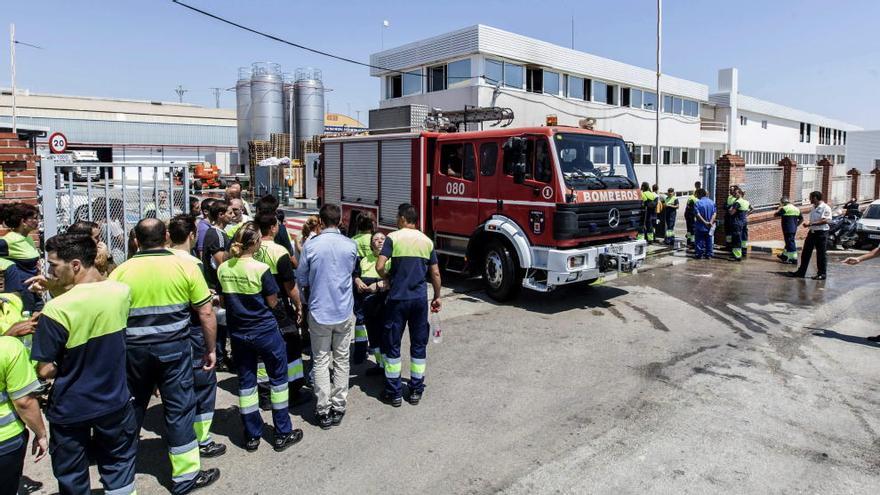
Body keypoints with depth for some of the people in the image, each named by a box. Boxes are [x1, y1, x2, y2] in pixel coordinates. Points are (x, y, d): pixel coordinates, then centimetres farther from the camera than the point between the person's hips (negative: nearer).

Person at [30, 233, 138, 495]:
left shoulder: (56, 310, -25)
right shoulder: (122, 291, -12)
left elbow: (45, 371, -18)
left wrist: (65, 370, 3)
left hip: (71, 410, -3)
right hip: (114, 402, 4)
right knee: (118, 464, 23)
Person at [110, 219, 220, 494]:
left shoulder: (121, 272, -2)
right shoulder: (186, 267, -7)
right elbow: (206, 314, -6)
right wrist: (211, 349, 5)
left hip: (133, 350, 2)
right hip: (174, 348, -2)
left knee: (131, 408, 20)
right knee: (179, 409, 7)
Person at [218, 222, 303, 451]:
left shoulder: (223, 269, -3)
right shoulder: (261, 269, -18)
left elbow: (224, 301, 6)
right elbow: (272, 303, -10)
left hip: (238, 333, 5)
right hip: (265, 331, -5)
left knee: (245, 381, 14)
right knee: (278, 378, 10)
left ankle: (252, 436, 22)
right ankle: (282, 434, 17)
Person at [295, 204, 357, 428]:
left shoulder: (310, 246, -11)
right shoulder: (351, 245, -5)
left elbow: (301, 280, 0)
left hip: (319, 311, -1)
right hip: (344, 311, 2)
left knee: (321, 361, 9)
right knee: (341, 360, 12)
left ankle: (323, 410, 11)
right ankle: (338, 408, 19)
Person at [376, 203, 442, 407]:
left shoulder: (393, 237, -6)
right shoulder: (426, 241, 5)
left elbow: (379, 266, -15)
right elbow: (435, 273, 7)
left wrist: (388, 278, 5)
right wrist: (437, 296, 18)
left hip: (398, 298, -3)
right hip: (420, 299, 3)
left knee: (392, 345, 8)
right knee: (419, 345, 13)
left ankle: (393, 393, 14)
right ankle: (416, 391, 20)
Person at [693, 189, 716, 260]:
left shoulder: (697, 203, -11)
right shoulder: (712, 202, 3)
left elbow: (697, 214, -18)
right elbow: (714, 213, -6)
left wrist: (704, 222, -16)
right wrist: (711, 222, -14)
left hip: (700, 225, -4)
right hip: (709, 227, 4)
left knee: (699, 240, 3)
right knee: (709, 240, 11)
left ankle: (699, 254, 4)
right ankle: (708, 255, 14)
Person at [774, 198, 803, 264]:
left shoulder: (784, 208, -13)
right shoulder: (797, 209, 11)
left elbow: (775, 215, -5)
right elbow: (801, 219, 14)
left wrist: (779, 208, 8)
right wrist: (796, 225, 18)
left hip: (788, 230, -8)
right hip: (794, 229, 8)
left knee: (790, 244, -3)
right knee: (789, 242, 20)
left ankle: (794, 259, -2)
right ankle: (784, 255, 35)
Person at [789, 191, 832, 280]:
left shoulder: (825, 208, -11)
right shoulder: (813, 208, 15)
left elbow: (825, 221, -21)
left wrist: (811, 223, -23)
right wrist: (807, 223, 3)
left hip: (821, 233, -8)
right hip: (812, 232, 8)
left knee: (821, 254, 0)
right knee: (806, 252, 8)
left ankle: (821, 274, 9)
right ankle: (801, 272, 13)